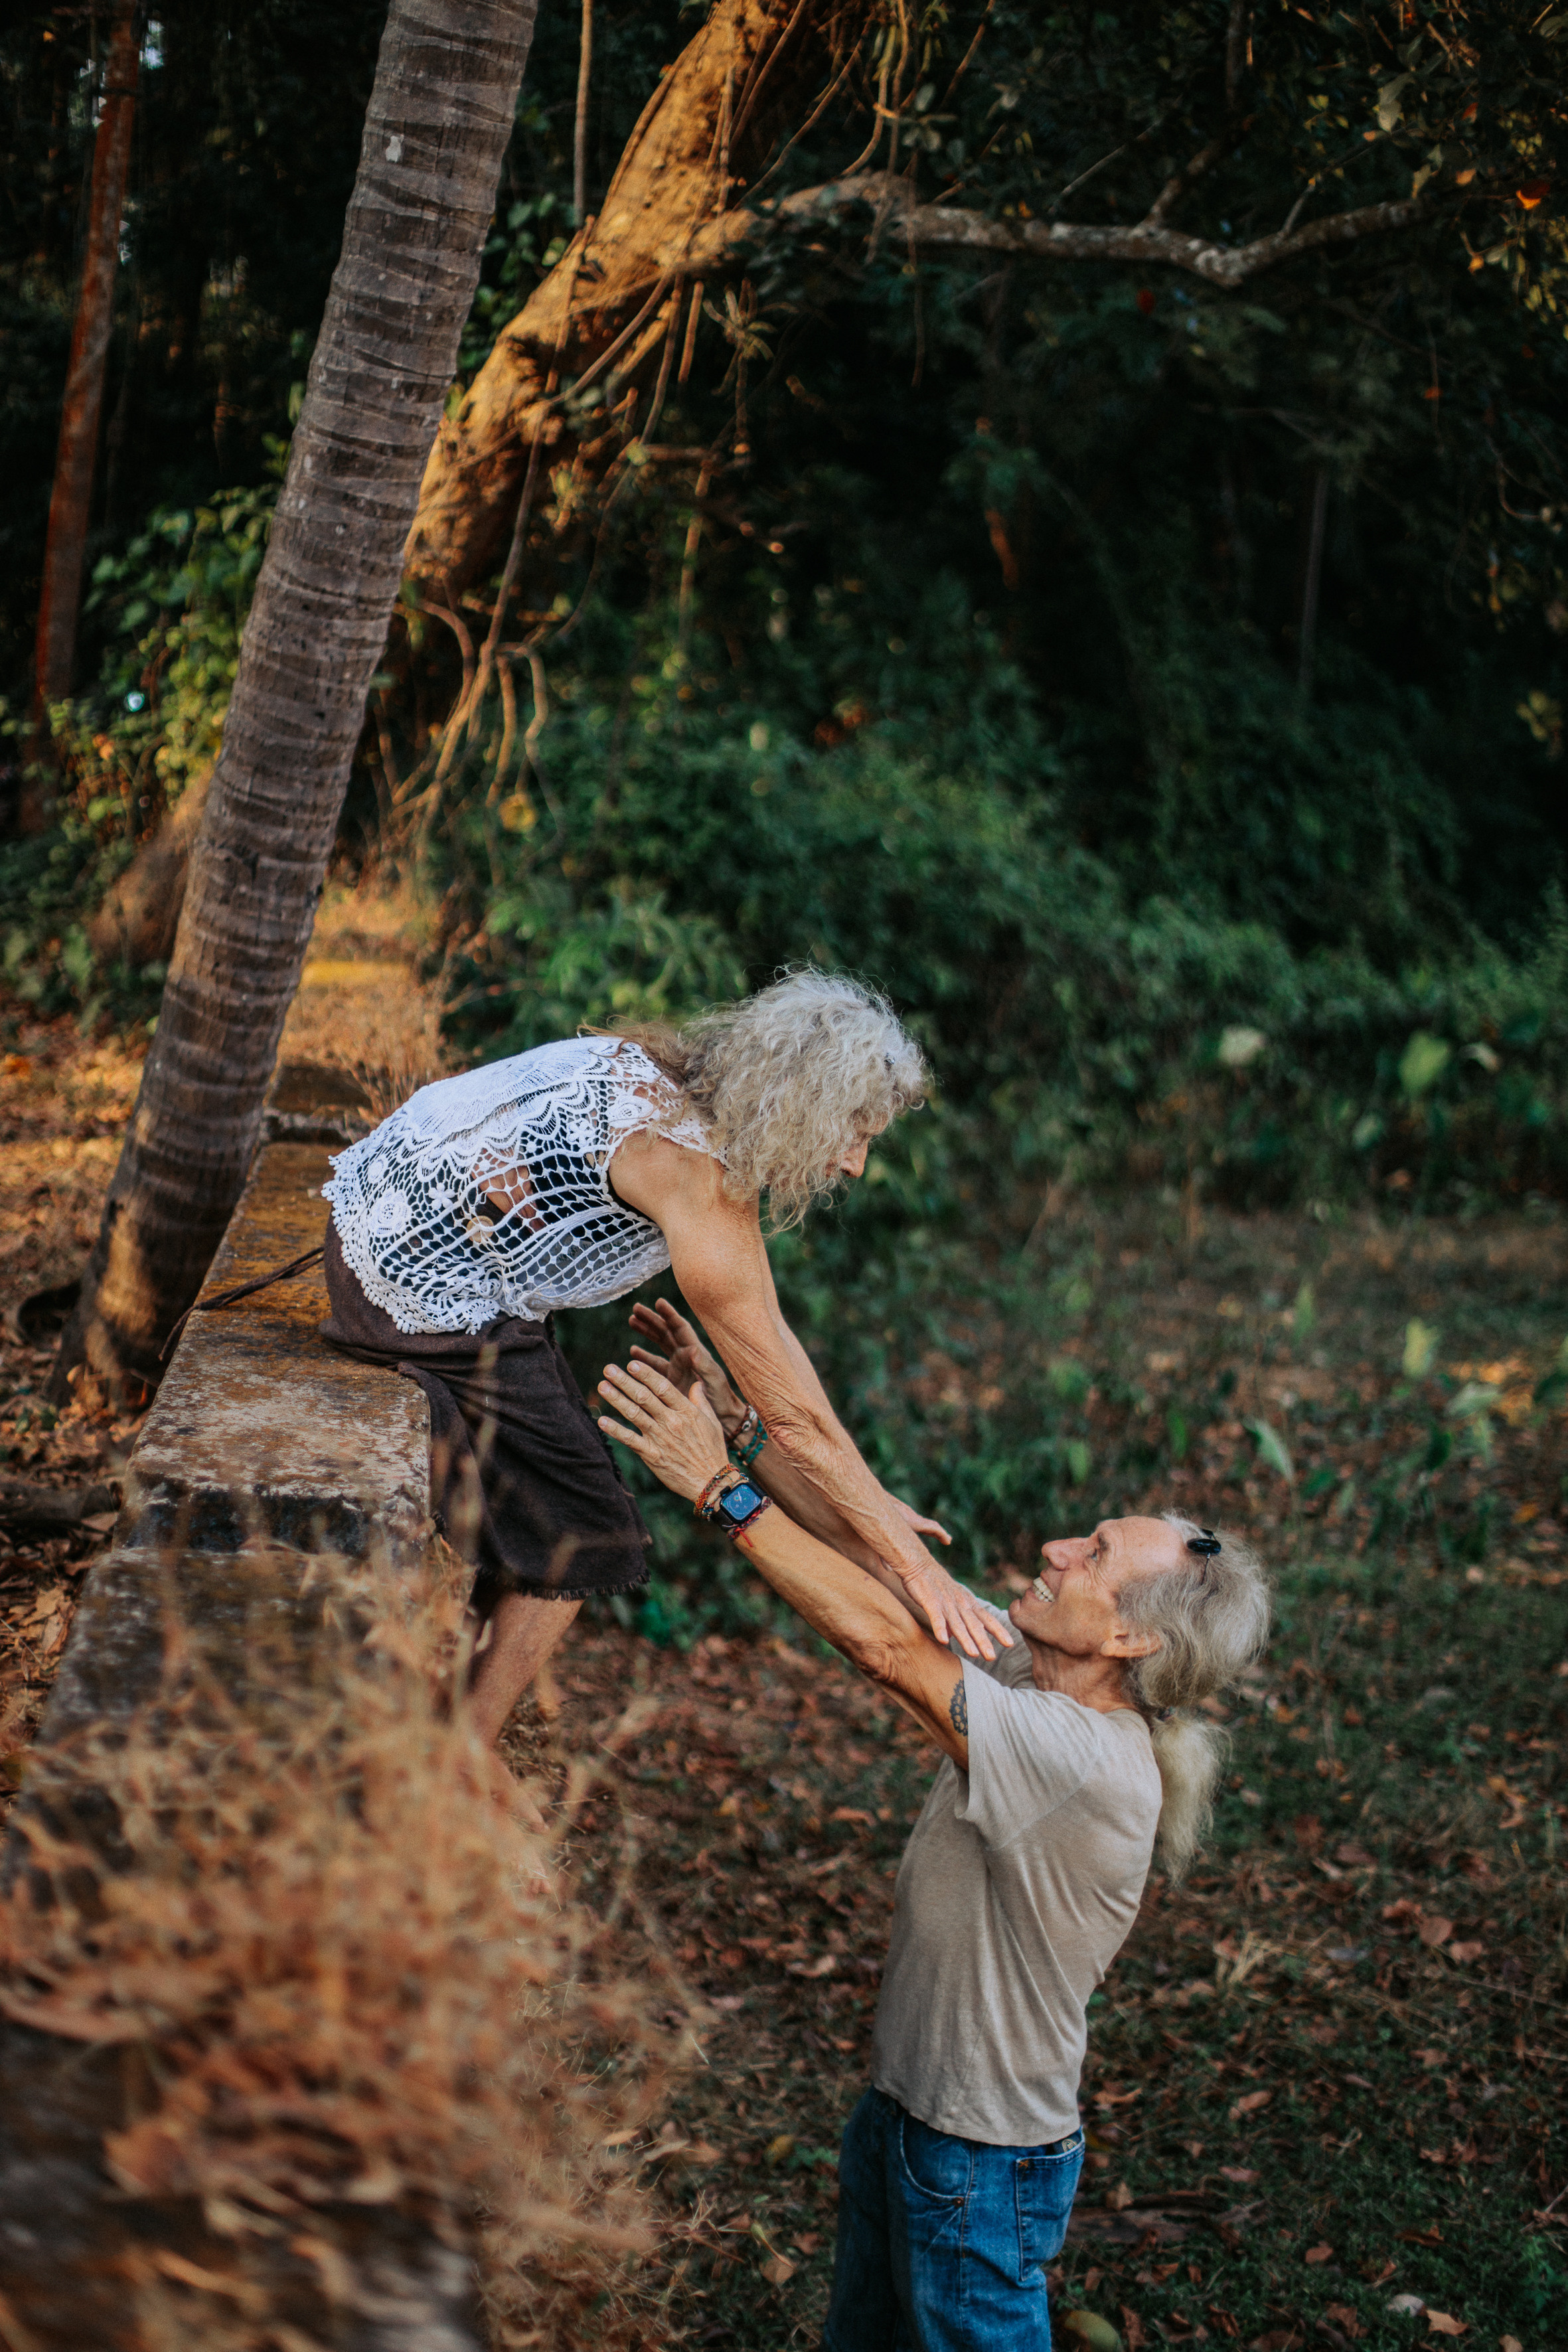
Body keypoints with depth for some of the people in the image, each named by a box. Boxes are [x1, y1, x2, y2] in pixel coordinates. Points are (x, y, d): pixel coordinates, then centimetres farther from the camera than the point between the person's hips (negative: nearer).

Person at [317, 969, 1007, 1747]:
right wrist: (914, 1564, -13)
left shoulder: (671, 1069, 4)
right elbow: (793, 1412, -20)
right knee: (577, 1538, 2)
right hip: (434, 1300, -9)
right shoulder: (695, 1172, -23)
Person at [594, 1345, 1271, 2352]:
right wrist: (743, 1421, -15)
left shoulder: (1095, 1766, -32)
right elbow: (878, 1558, -6)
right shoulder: (1025, 1668, -8)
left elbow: (886, 1641, -35)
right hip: (903, 2114, 8)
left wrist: (722, 1487, -32)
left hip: (984, 2167, -8)